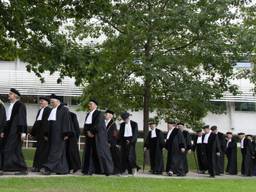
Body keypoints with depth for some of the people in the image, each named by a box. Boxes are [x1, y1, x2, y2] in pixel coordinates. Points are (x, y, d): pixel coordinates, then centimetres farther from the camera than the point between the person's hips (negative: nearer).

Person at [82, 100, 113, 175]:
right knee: (89, 152, 3)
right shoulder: (88, 114, 16)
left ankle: (107, 169, 0)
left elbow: (98, 125, -16)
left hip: (98, 137, -7)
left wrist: (91, 132, -15)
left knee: (100, 152, -7)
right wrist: (87, 132, -6)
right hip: (90, 136, 7)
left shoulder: (99, 114, -6)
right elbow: (85, 125, 12)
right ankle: (90, 170, 5)